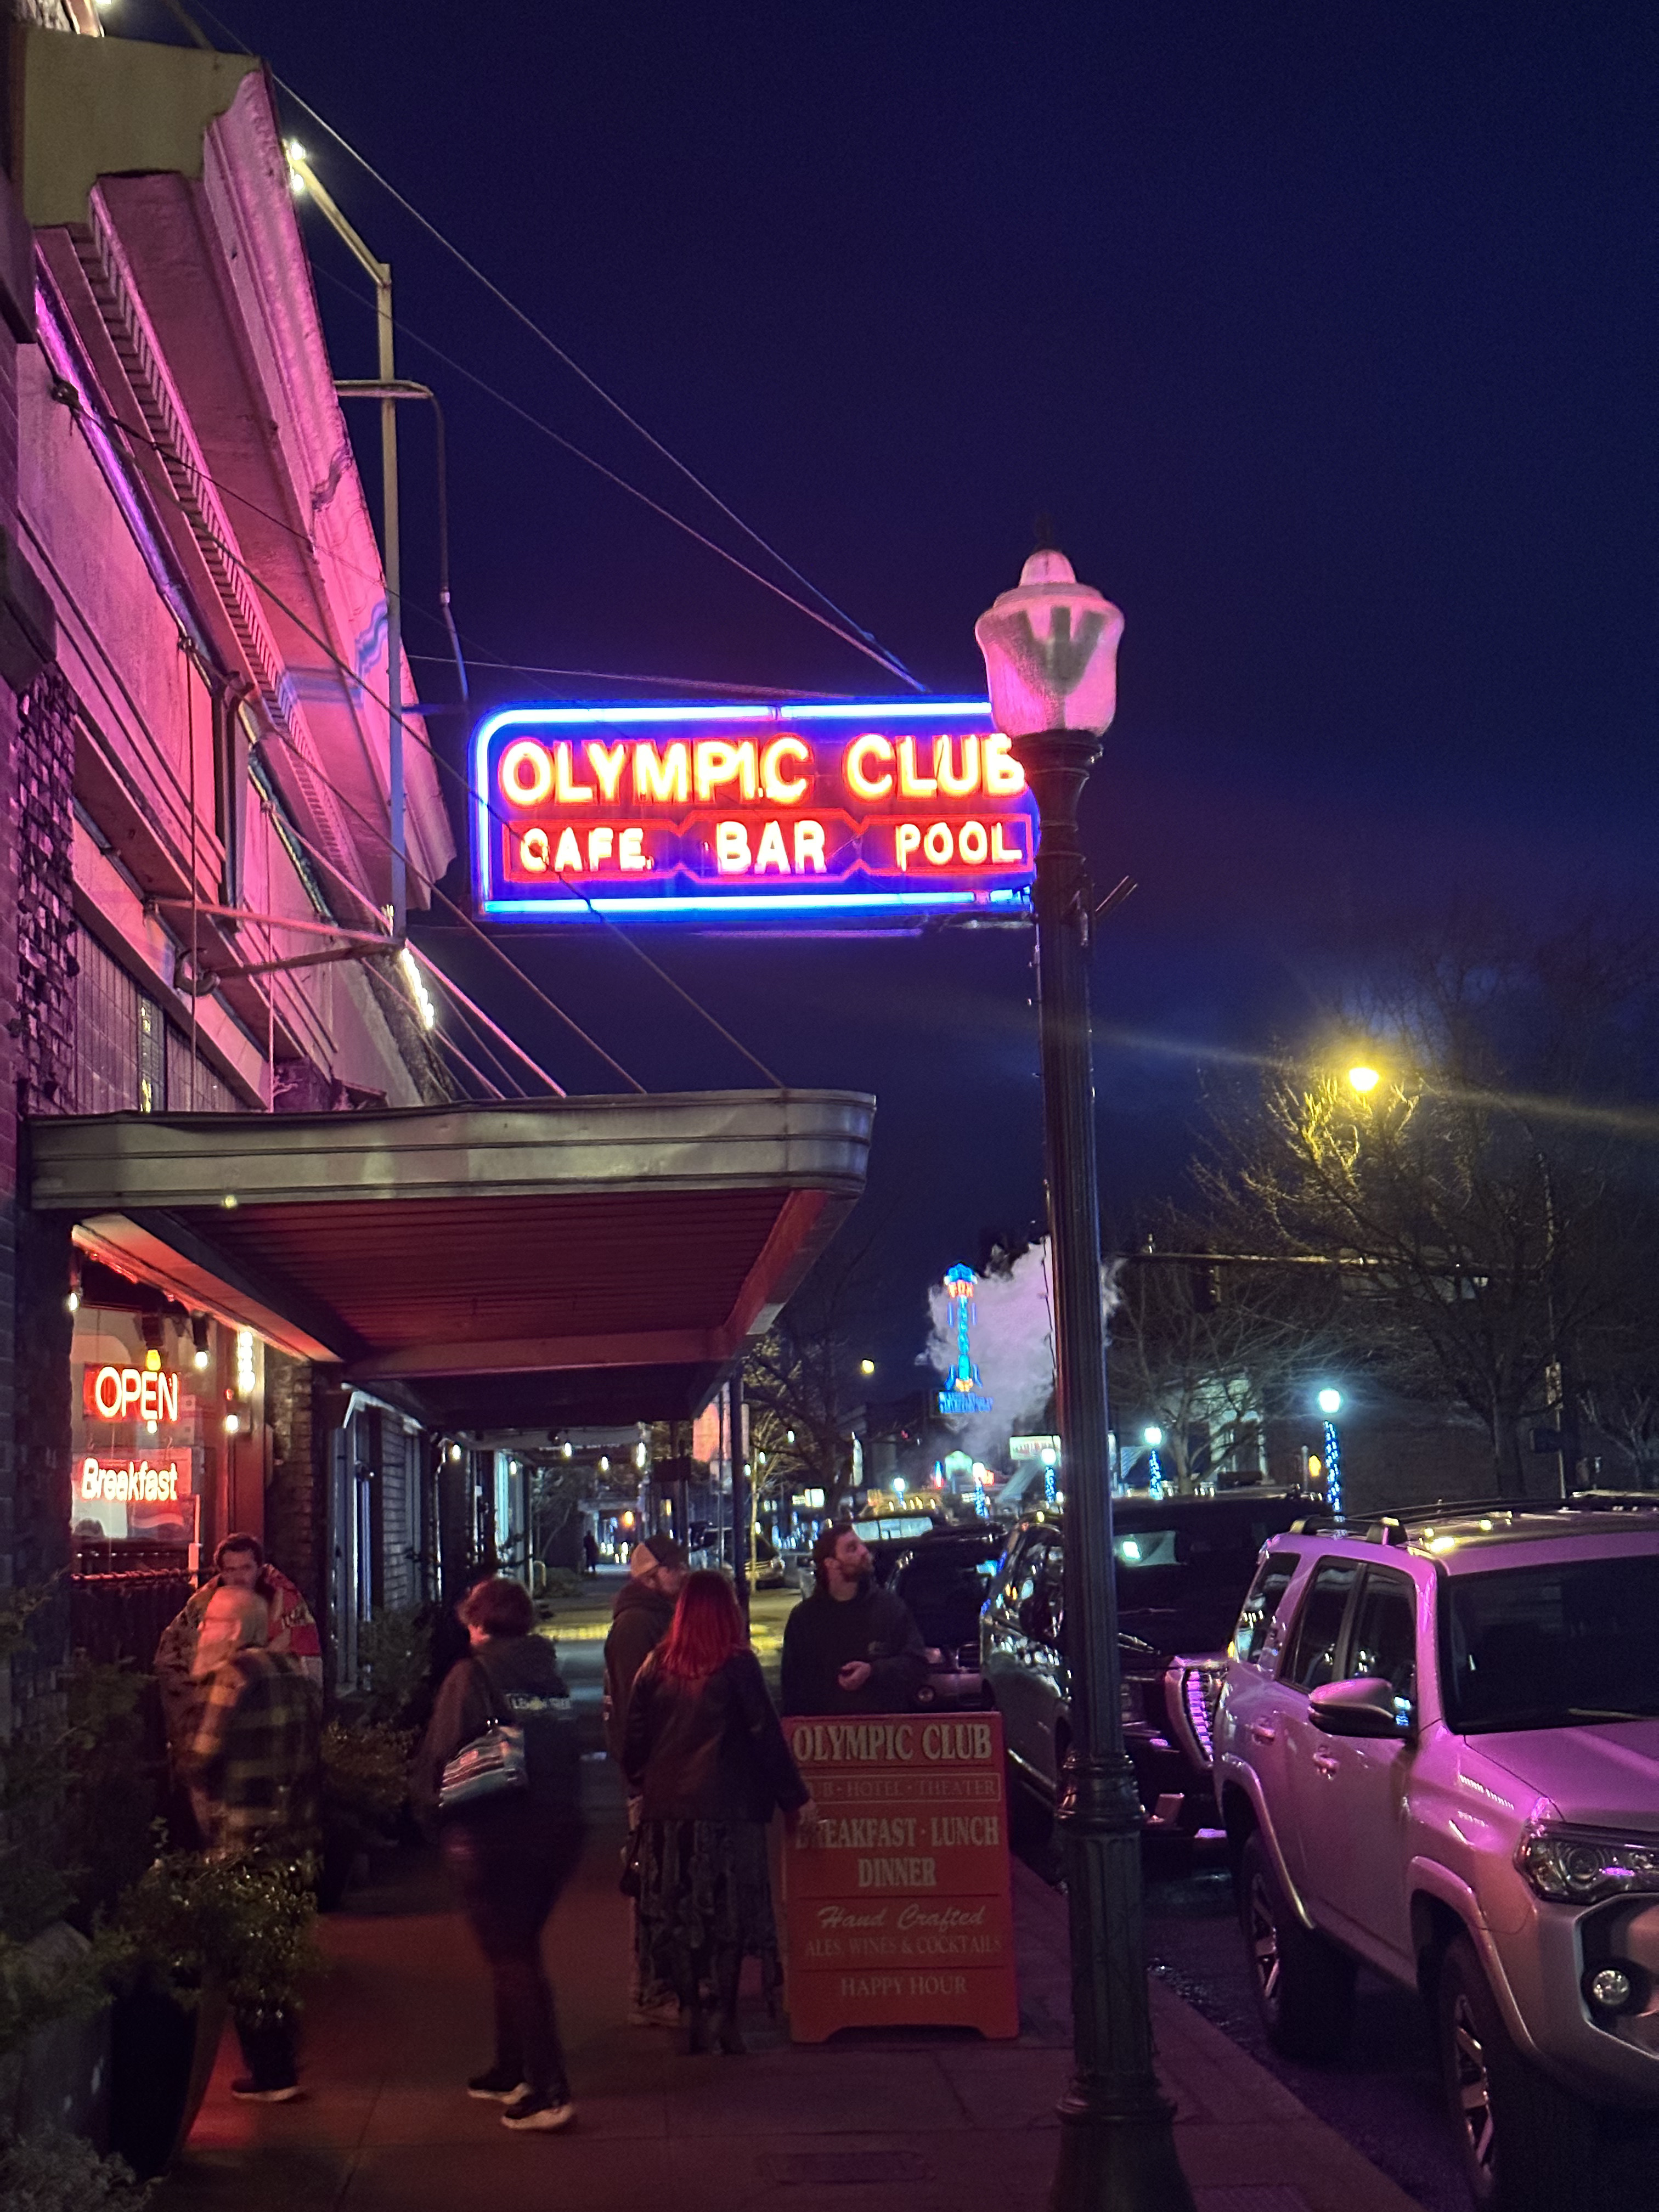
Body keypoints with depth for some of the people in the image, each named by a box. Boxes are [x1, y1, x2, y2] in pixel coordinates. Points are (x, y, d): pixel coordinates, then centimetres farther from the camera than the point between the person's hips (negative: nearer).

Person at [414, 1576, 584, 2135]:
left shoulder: (472, 1675, -9)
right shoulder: (551, 1675, 9)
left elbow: (442, 1755, -11)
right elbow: (570, 1749, 12)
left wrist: (433, 1806, 5)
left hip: (492, 1835, -6)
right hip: (558, 1829, 6)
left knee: (511, 1958, -1)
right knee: (519, 1950, 21)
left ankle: (549, 2092, -6)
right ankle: (513, 2072, 30)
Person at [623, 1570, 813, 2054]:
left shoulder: (658, 1665, 2)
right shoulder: (737, 1665, -6)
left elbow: (634, 1739, 5)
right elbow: (766, 1736, -4)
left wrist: (643, 1783, 22)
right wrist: (795, 1797, 3)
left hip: (666, 1807, 3)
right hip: (726, 1805, -3)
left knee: (677, 1914, 9)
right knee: (729, 1913, 4)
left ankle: (691, 2012, 11)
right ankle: (726, 2017, 2)